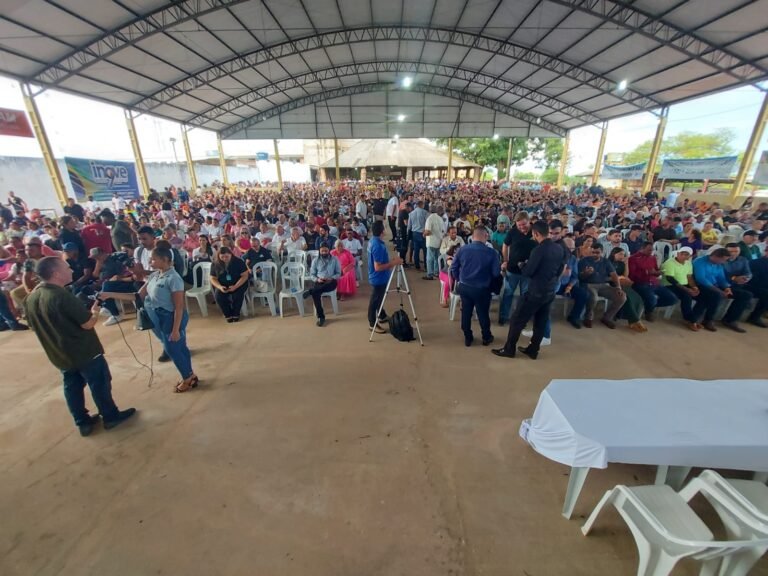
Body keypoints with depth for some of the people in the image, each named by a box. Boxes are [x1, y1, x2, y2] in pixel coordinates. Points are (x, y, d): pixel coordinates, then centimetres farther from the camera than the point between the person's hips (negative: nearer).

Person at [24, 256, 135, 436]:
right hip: (85, 352, -8)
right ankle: (111, 416, 23)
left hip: (59, 355, 8)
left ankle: (83, 423, 31)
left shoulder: (31, 298, -1)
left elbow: (35, 327, 13)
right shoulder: (62, 295, -27)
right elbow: (88, 324, -23)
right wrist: (95, 311, -4)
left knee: (72, 387, 19)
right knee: (100, 384, 9)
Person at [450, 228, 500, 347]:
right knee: (483, 314, 16)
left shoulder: (462, 249, -6)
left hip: (464, 287, 2)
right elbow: (496, 273, -13)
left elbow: (453, 268, -1)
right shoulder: (491, 252, -14)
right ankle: (486, 337, 34)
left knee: (466, 313, 16)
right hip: (482, 289, -2)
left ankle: (468, 338, 29)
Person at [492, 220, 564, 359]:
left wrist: (522, 265, 3)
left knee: (517, 320, 4)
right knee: (541, 322, 15)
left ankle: (509, 349, 13)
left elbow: (527, 272, -17)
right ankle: (533, 350, 27)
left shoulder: (539, 250, -22)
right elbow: (559, 270, 14)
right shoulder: (560, 249, 3)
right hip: (550, 292, 8)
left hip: (536, 292, -8)